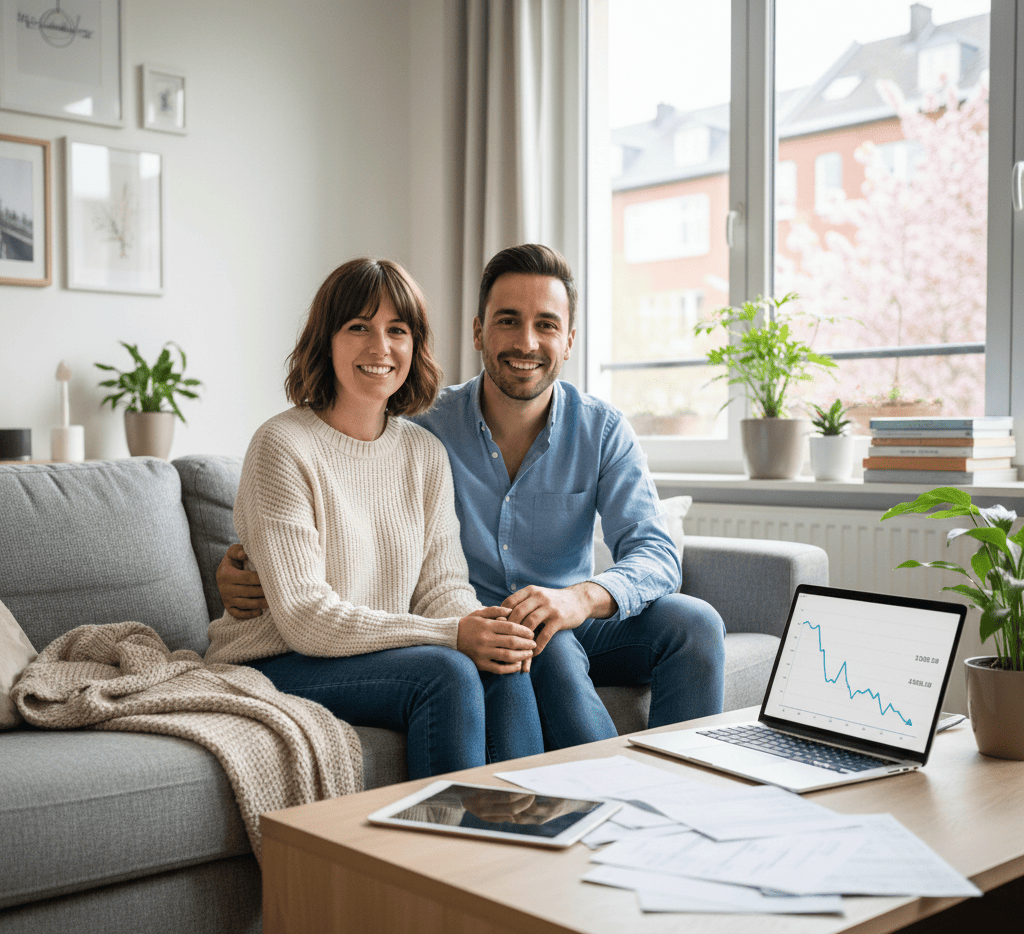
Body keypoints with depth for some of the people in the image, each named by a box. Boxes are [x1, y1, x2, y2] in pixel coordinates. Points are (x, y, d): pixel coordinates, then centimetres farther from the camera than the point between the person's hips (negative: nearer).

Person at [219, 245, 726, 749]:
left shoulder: (603, 429, -5)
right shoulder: (424, 429, -9)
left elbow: (656, 555, -15)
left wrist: (583, 597, -38)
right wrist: (246, 566, -23)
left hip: (572, 625, 3)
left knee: (695, 623, -22)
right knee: (547, 646, -35)